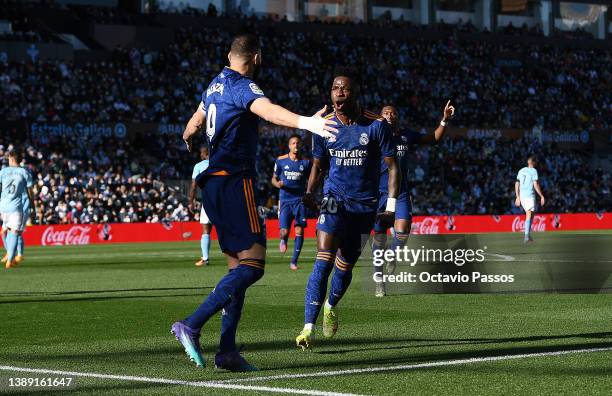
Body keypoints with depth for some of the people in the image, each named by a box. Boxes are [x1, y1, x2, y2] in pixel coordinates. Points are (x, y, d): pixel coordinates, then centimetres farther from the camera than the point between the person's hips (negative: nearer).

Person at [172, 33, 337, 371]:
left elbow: (196, 119, 37)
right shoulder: (243, 87, -10)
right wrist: (304, 122, -50)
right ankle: (191, 326, -21)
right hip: (234, 182, -10)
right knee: (252, 264, -14)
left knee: (238, 266, 10)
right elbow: (267, 110, -33)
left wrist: (187, 137, 61)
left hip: (213, 184, 10)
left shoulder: (215, 85, 18)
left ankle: (227, 350, 6)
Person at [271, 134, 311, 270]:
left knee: (299, 231, -7)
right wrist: (277, 184, -12)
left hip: (300, 199, 1)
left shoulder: (306, 162, 4)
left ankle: (294, 261, 3)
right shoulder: (280, 161, 3)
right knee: (284, 231, -10)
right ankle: (283, 240, 28)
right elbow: (274, 178, 12)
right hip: (285, 199, -1)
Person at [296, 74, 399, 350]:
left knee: (345, 266, 9)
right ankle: (308, 327, -23)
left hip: (365, 205, 0)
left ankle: (331, 306, 42)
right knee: (324, 260, -19)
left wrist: (391, 206, -8)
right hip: (334, 200, 0)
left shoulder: (377, 126, -7)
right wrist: (309, 194, -4)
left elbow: (392, 166, -1)